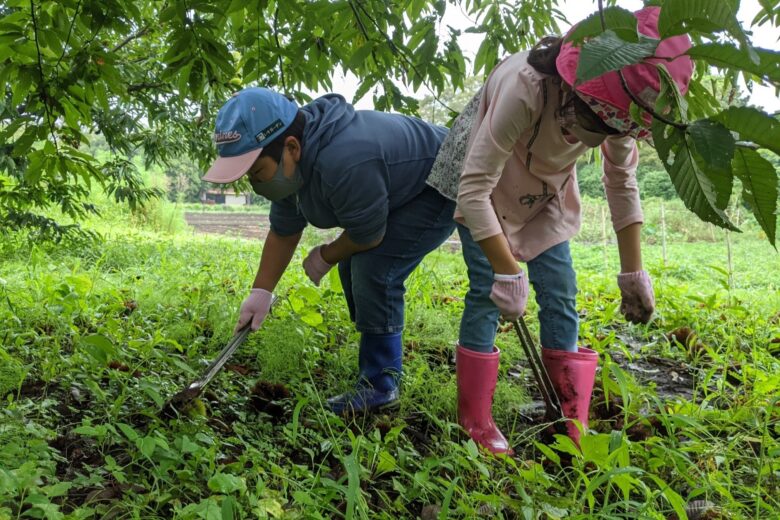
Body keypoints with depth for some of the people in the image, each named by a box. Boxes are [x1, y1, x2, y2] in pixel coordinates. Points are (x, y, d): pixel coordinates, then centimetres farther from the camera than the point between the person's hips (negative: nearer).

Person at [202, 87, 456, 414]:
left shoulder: (343, 163, -39)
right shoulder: (293, 160, -8)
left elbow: (368, 237, -25)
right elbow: (283, 232, 4)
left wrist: (324, 258, -6)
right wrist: (260, 293, 1)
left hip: (439, 192, -9)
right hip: (400, 190, 9)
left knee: (373, 271, -20)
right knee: (355, 269, 8)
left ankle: (380, 387, -8)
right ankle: (378, 366, 22)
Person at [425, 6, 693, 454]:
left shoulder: (618, 102, -22)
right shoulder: (526, 88, -40)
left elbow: (623, 186, -9)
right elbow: (474, 188, -38)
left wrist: (634, 272, -11)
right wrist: (508, 272, -37)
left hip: (546, 191, 5)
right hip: (487, 185, -4)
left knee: (560, 290, -2)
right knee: (488, 292, -12)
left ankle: (571, 425, 7)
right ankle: (475, 421, 2)